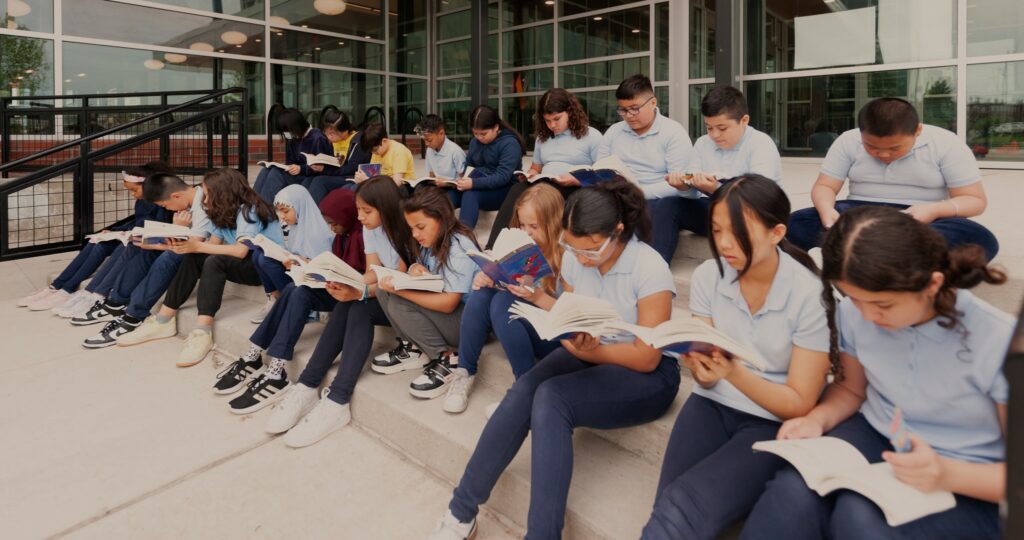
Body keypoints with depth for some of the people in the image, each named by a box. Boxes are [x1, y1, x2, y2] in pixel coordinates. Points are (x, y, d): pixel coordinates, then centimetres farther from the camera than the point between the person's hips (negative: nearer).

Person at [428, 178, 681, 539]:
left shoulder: (649, 268, -20)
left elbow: (647, 358, -17)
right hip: (586, 354, 5)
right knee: (523, 390, -25)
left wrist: (589, 350, -22)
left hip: (647, 375, -5)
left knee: (551, 398, -32)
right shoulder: (573, 257, -4)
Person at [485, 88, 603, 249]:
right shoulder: (543, 137, 21)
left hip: (576, 190, -5)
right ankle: (492, 248, -42)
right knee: (518, 189, -29)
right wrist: (529, 175, 6)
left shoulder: (591, 135, 5)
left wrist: (575, 180, -16)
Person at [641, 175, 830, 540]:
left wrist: (735, 373, -28)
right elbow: (707, 379, -1)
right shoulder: (707, 276, -4)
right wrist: (699, 363, -25)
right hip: (712, 406, 3)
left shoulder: (810, 295, -14)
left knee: (682, 511, -24)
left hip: (773, 423, -3)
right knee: (671, 510, -23)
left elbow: (799, 404, -11)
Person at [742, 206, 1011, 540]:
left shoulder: (1000, 343, -22)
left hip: (961, 488, -2)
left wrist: (949, 474, -31)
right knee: (793, 491, -31)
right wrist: (817, 419, -12)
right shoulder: (855, 313, -11)